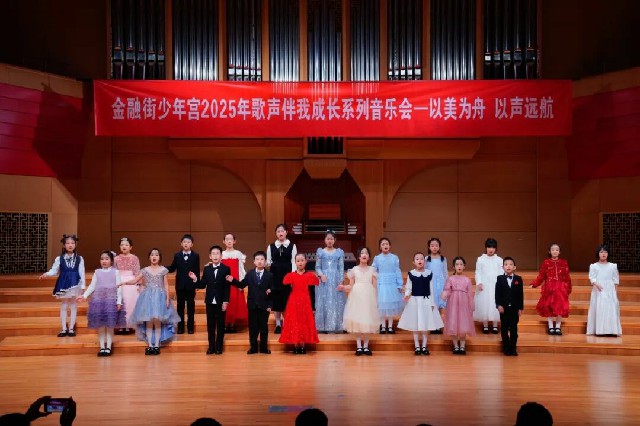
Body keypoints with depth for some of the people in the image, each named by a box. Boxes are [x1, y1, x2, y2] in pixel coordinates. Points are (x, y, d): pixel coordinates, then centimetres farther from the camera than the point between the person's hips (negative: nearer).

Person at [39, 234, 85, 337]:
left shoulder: (79, 259, 0)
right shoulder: (59, 258, 1)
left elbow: (82, 273, 0)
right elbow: (54, 270, -1)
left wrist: (82, 285, -3)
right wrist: (46, 274, -21)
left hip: (74, 283, -1)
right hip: (63, 283, 1)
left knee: (73, 305, 5)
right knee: (63, 306, 7)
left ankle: (71, 328, 13)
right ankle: (64, 329, 14)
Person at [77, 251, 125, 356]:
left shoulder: (115, 272, 3)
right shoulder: (97, 272, 10)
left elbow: (119, 287, 0)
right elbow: (92, 286, 9)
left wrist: (119, 302, -7)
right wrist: (84, 296, -4)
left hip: (111, 300, -2)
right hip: (98, 300, 2)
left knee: (110, 326, -1)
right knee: (100, 326, 3)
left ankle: (108, 347, 6)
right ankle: (102, 347, 10)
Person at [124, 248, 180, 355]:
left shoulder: (163, 270, 4)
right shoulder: (145, 270, 7)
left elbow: (166, 285, 4)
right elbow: (134, 281, 4)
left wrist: (167, 298, -3)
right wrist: (124, 283, -13)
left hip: (159, 297, -1)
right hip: (147, 297, 1)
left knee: (158, 322, -6)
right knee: (148, 322, -1)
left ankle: (156, 345, 2)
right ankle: (150, 345, 5)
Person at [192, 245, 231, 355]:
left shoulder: (226, 269, -3)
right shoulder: (206, 269, 7)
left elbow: (227, 287, -6)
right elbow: (202, 285, 5)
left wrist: (226, 301, -11)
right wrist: (195, 279, -13)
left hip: (221, 303, -3)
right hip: (210, 302, 3)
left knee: (220, 325, 5)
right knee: (210, 325, 7)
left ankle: (219, 346, 13)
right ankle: (211, 346, 13)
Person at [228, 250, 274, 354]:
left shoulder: (269, 275, -1)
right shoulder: (249, 274, 6)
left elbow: (272, 290, -3)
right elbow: (242, 285, 2)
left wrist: (270, 305, -8)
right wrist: (233, 280, -16)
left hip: (264, 305, -2)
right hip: (252, 305, 2)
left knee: (263, 326, 5)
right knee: (252, 327, 7)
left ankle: (264, 347, 14)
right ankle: (253, 347, 15)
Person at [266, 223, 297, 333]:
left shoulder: (292, 246, 3)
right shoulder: (271, 246, 7)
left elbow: (294, 262, -1)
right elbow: (268, 261, 8)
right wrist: (267, 263, -15)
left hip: (287, 275, -1)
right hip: (275, 275, 1)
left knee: (287, 299, -1)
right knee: (276, 299, 3)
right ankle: (278, 324, 12)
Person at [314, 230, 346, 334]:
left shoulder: (339, 252, 8)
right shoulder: (320, 252, 8)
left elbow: (341, 268, 4)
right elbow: (317, 267, 5)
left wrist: (341, 281, -5)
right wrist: (321, 275, -13)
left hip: (336, 280, 0)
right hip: (324, 280, 0)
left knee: (336, 303, -1)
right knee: (323, 303, -1)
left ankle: (335, 327, 3)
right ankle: (323, 327, 3)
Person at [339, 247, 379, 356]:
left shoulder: (372, 270, 8)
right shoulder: (354, 269, 7)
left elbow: (374, 286, 6)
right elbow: (351, 286, 7)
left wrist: (375, 300, -2)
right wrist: (344, 287, -12)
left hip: (368, 297, 0)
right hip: (356, 296, 0)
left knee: (367, 320, -1)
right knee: (357, 320, -2)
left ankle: (366, 346, 6)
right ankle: (359, 347, 3)